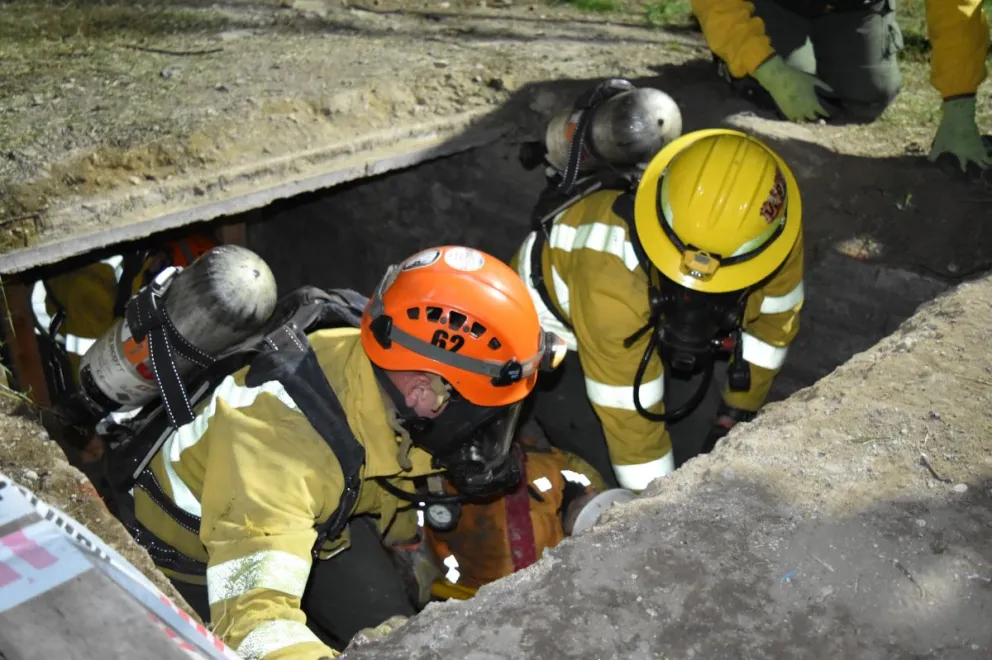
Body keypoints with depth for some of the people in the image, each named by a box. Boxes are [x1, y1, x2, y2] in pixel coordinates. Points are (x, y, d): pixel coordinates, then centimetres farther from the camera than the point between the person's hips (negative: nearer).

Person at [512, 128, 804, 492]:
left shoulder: (771, 231, -28)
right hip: (553, 332, -5)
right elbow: (630, 414, -32)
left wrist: (737, 412, 4)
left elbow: (772, 321, -6)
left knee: (710, 450, -2)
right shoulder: (611, 275, -43)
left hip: (650, 328, 5)